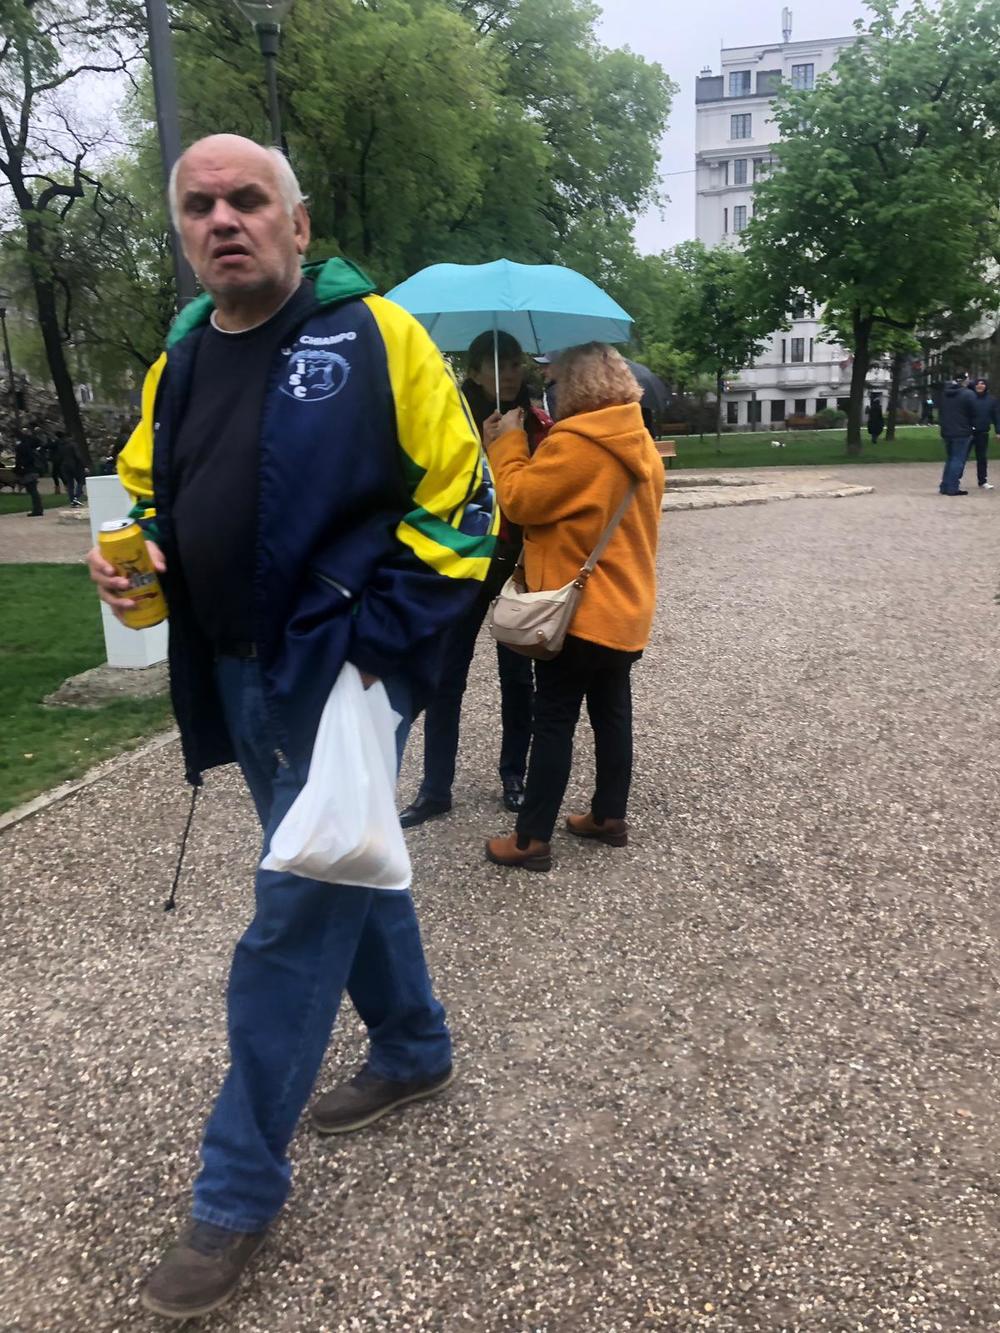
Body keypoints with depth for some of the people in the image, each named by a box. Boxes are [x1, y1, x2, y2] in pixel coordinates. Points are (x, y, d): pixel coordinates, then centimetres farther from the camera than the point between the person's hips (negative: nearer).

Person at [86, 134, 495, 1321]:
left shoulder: (372, 334, -9)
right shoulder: (177, 362, 11)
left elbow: (458, 502, -10)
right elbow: (148, 493, 21)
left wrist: (379, 639, -17)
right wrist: (134, 555, -2)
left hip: (339, 675, -7)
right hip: (238, 678, 7)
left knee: (293, 923, -1)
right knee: (344, 873, 20)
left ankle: (239, 1188, 17)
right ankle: (414, 1051, 43)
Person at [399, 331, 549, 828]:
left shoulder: (537, 424, 3)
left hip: (522, 562, 1)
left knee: (517, 674, 10)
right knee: (446, 675, 0)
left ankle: (514, 777, 24)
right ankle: (434, 789, 9)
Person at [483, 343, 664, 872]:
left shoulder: (575, 443, -18)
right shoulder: (642, 444, 10)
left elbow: (519, 499, -15)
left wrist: (508, 444, -1)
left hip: (577, 609, -8)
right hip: (625, 608, 8)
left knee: (553, 720, -3)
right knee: (612, 712, 15)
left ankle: (532, 839, 3)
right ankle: (610, 816, 26)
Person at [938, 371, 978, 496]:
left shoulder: (945, 393, 9)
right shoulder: (968, 394, -12)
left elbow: (941, 411, 15)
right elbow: (973, 414, -8)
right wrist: (973, 426, 7)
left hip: (946, 431, 7)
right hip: (962, 432, -7)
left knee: (949, 459, 16)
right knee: (958, 460, -3)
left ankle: (945, 486, 15)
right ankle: (952, 488, -5)